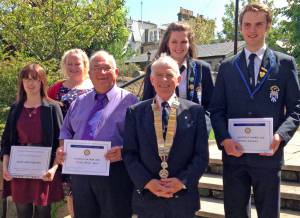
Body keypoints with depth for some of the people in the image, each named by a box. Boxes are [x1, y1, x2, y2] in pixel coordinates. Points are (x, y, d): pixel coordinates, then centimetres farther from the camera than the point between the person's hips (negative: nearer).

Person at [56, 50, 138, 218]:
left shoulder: (129, 101, -1)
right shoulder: (79, 102, 17)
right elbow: (66, 131, 21)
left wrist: (124, 151, -24)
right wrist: (62, 149, 1)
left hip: (115, 173, -4)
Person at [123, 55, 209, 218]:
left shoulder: (195, 111, 0)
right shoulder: (135, 112, 2)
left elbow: (202, 154, -1)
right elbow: (129, 154, 0)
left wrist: (182, 181, -12)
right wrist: (147, 182, -12)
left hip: (183, 198, 0)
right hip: (147, 197, 1)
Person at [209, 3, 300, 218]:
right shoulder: (227, 67, 8)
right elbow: (217, 109, 5)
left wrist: (280, 136, -16)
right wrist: (224, 139, -11)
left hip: (268, 154, -1)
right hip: (234, 153, 2)